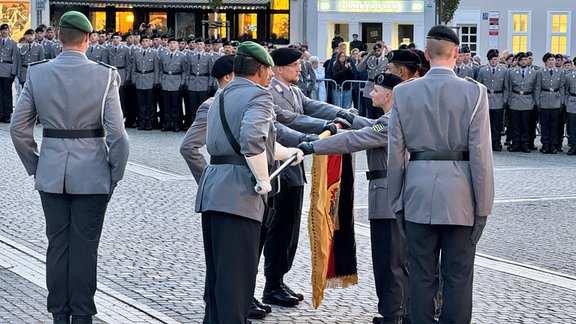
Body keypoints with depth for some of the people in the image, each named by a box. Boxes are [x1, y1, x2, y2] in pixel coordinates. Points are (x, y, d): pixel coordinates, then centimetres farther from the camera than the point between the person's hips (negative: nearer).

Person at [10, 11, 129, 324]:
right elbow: (116, 132, -12)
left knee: (57, 244, 12)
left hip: (51, 174, 2)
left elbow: (18, 128, 1)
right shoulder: (104, 75, -9)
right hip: (92, 174, -2)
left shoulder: (37, 73, -2)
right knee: (84, 247, 5)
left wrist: (35, 166, 13)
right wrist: (115, 173, 1)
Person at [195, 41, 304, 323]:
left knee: (217, 273, 17)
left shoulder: (221, 97, 22)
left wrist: (288, 153, 44)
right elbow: (252, 140, -25)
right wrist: (264, 180, -13)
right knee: (237, 275, -7)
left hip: (211, 192, 9)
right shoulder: (258, 96, -7)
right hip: (238, 194, -9)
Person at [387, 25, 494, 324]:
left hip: (419, 195, 2)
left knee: (422, 277, 8)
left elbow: (395, 153, 2)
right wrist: (483, 204, 0)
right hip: (460, 197, -2)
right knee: (458, 277, 5)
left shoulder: (404, 93, 0)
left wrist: (396, 200, 10)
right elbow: (480, 153, -7)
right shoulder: (474, 92, -6)